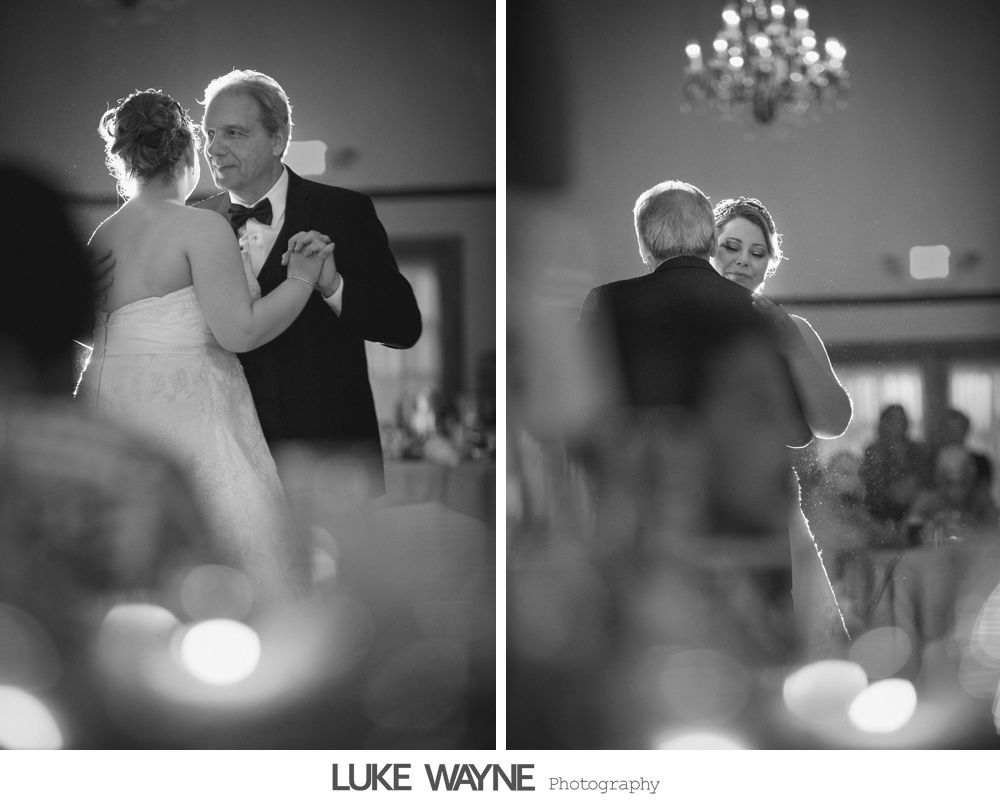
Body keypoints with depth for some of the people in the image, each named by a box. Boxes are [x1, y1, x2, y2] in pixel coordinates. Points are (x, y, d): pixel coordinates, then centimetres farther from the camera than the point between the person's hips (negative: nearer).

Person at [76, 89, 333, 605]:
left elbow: (86, 331, 11)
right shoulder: (202, 228, -9)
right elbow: (238, 331, -14)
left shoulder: (101, 238, 10)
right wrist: (301, 278, -3)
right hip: (186, 420, -7)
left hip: (110, 408, 7)